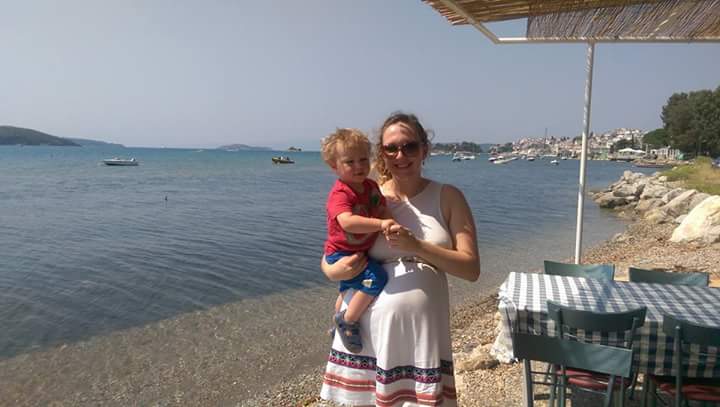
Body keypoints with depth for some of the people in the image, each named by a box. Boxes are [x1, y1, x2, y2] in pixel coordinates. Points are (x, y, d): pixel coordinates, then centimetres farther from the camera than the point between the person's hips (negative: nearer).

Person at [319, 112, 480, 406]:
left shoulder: (447, 198, 1)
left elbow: (471, 269, -5)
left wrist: (417, 246, -17)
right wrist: (334, 271, -14)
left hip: (421, 330, -1)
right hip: (365, 329, 1)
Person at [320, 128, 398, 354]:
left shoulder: (371, 186, -2)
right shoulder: (339, 194, -29)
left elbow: (383, 211, -2)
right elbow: (347, 222, -45)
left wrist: (391, 225, -22)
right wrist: (380, 224, -51)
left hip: (362, 252, 9)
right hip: (341, 254, -9)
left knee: (349, 289, 30)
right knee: (375, 278, -29)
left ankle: (339, 323, 58)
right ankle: (347, 322, -9)